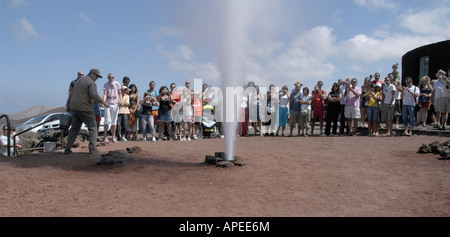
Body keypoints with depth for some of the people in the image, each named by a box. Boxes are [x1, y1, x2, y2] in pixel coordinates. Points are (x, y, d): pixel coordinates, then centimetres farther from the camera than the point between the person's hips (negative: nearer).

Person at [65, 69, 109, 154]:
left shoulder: (79, 81, 19)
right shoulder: (92, 83, -8)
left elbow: (71, 94, 24)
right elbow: (94, 95, -23)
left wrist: (70, 105, 32)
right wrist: (103, 102, -18)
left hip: (74, 108, 8)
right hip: (85, 109, -8)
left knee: (74, 128, 15)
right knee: (92, 127, 1)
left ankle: (67, 148, 15)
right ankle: (92, 148, -5)